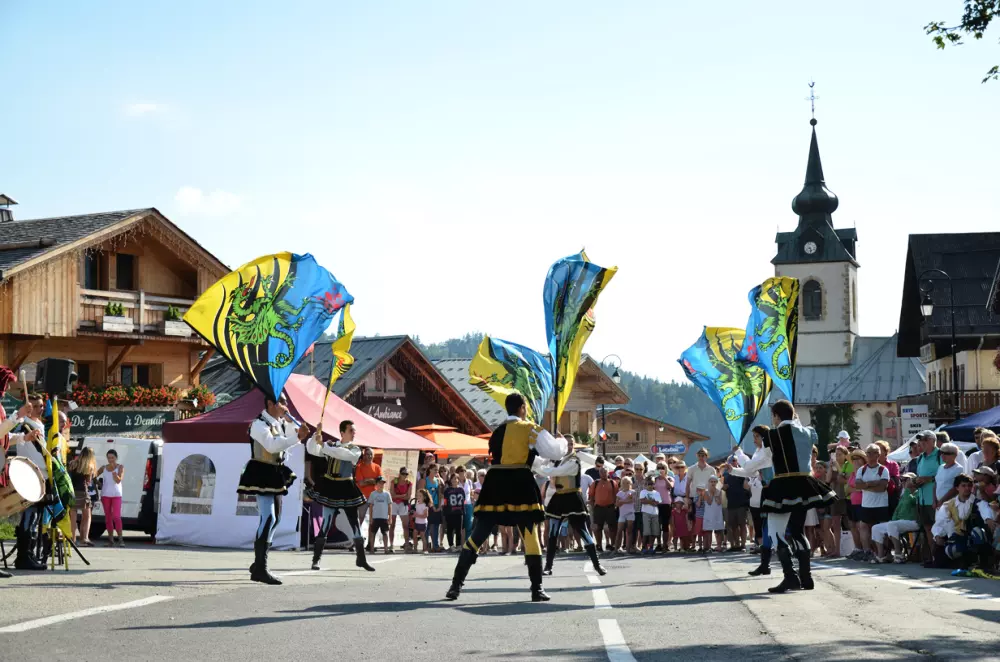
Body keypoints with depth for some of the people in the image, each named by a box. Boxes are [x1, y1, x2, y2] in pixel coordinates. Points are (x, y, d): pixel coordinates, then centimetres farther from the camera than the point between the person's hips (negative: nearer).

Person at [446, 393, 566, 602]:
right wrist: (561, 441, 23)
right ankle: (537, 589, 2)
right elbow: (556, 452, 1)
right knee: (529, 535, 4)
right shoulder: (530, 429, 0)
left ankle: (456, 584, 4)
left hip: (494, 484, 4)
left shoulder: (497, 431, 17)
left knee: (477, 535, 6)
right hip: (519, 484, -4)